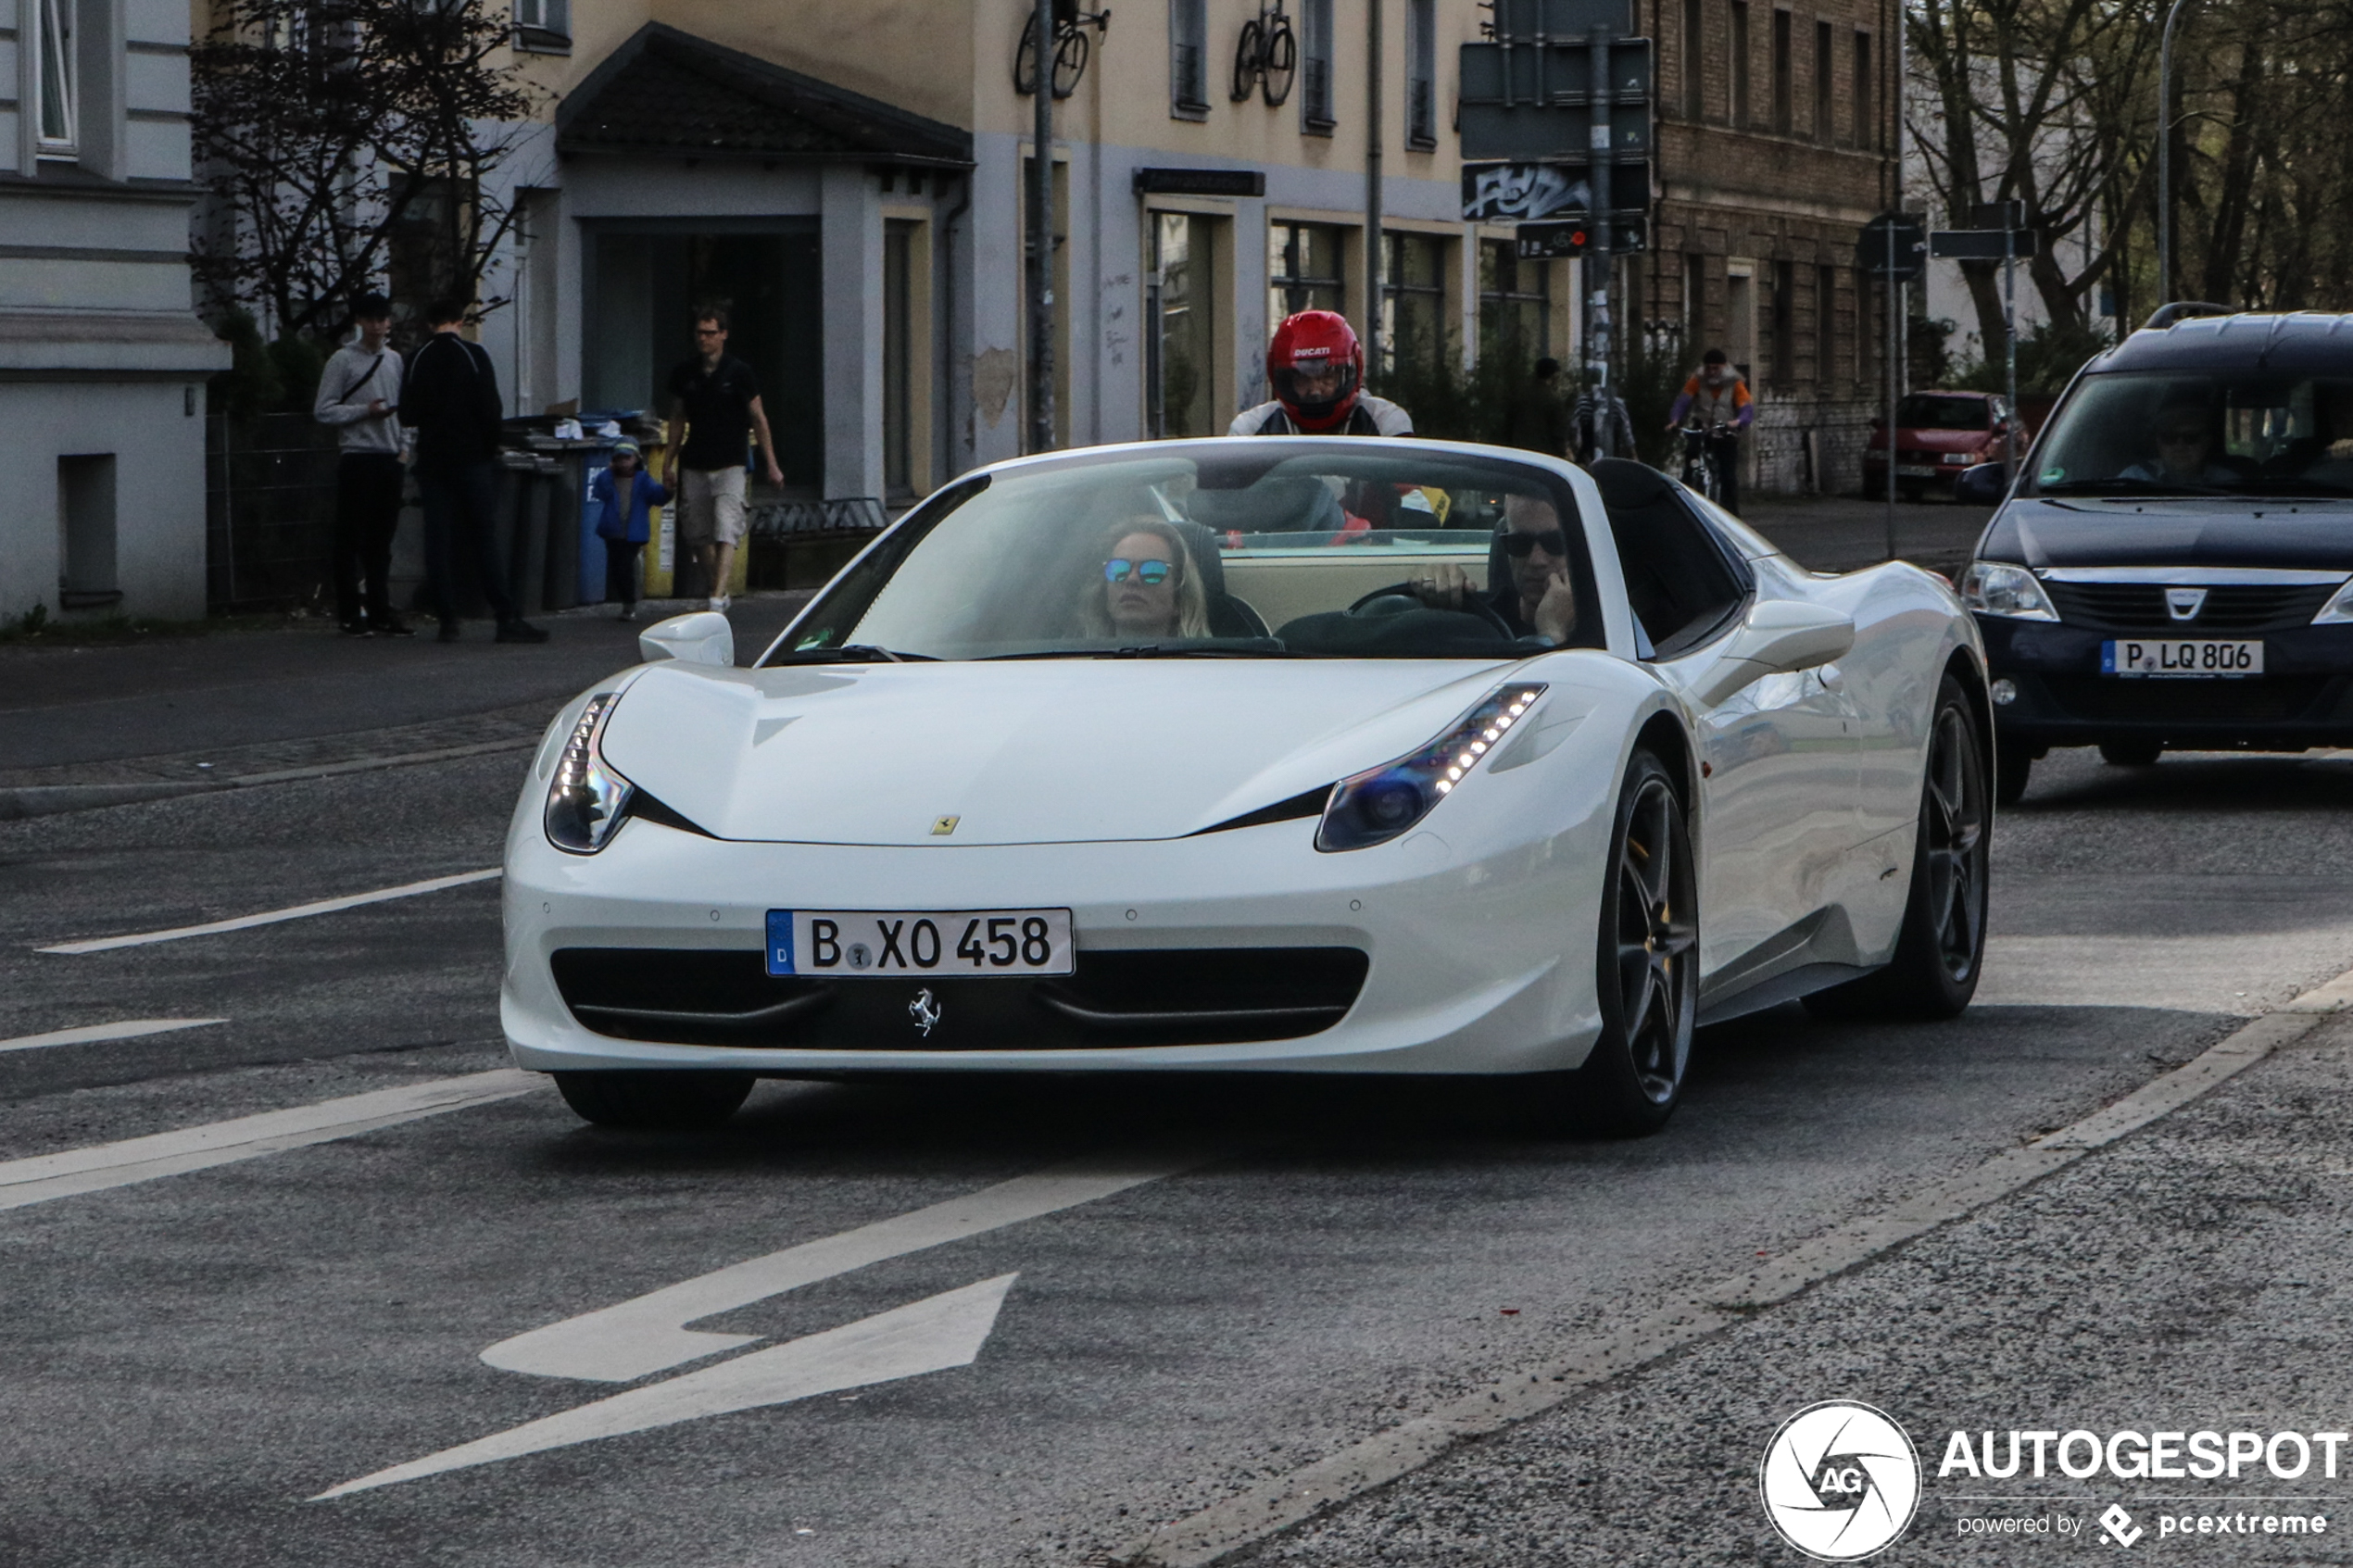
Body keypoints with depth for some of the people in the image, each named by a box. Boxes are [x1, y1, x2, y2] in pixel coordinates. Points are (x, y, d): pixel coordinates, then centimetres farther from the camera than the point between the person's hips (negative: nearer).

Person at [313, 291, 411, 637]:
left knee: (382, 539, 8)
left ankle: (380, 612, 11)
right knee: (351, 539, -4)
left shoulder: (395, 359, 15)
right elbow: (323, 411, -7)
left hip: (389, 457, 6)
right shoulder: (343, 361, -4)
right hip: (357, 457, -6)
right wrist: (365, 412, -15)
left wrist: (401, 443, 11)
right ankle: (350, 614, -1)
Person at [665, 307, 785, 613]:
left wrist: (771, 464, 1)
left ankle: (717, 598, -23)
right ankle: (719, 589, 24)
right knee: (697, 535, 6)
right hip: (695, 466, 4)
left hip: (729, 464, -4)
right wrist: (670, 461, 15)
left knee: (726, 531, -16)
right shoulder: (684, 373, 6)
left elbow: (758, 419, 2)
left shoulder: (739, 373, -3)